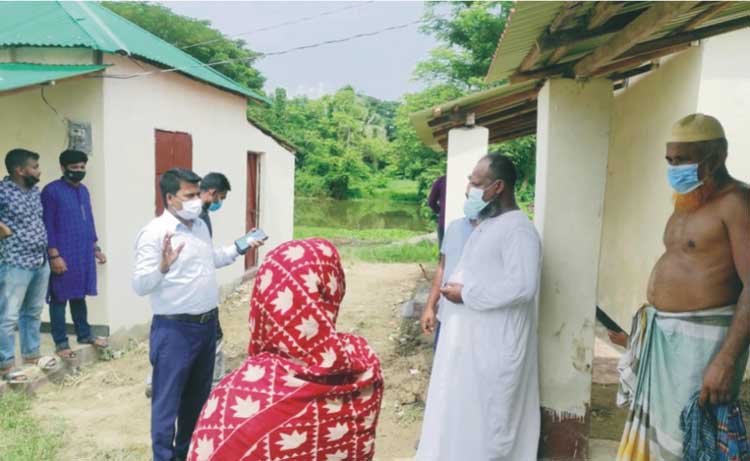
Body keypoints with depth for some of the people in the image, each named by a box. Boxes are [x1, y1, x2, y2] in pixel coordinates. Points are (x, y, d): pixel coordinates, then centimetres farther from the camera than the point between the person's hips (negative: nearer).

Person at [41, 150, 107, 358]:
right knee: (60, 298, 3)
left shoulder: (84, 190, 12)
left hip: (84, 254, 7)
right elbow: (47, 226, -13)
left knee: (79, 295, 16)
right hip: (63, 255, -7)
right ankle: (61, 342, 12)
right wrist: (54, 255, -17)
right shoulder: (51, 190, -10)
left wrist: (96, 248, 17)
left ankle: (84, 334, 27)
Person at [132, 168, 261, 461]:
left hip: (207, 324, 8)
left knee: (198, 395, 21)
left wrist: (239, 247, 17)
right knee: (168, 399, 4)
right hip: (174, 330, -8)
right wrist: (163, 267, -36)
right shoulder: (155, 232, -16)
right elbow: (140, 286, -19)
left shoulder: (201, 226, 9)